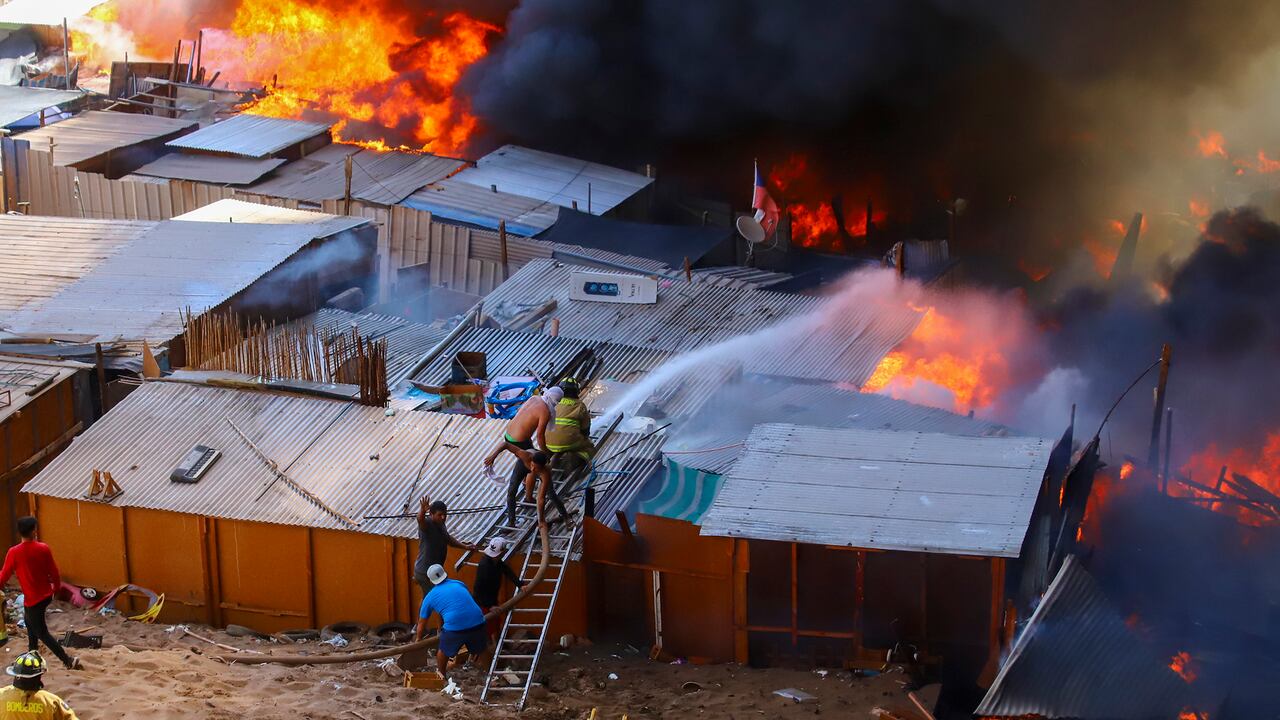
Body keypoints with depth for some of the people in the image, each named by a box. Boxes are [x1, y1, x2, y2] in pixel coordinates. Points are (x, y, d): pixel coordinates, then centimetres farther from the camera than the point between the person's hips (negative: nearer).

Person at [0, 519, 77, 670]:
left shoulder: (14, 552, -19)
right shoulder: (43, 548, -10)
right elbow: (54, 572, -2)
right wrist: (56, 588, 17)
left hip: (32, 598, -5)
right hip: (46, 595, 5)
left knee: (42, 633, 5)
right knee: (30, 623, 29)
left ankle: (68, 661, 2)